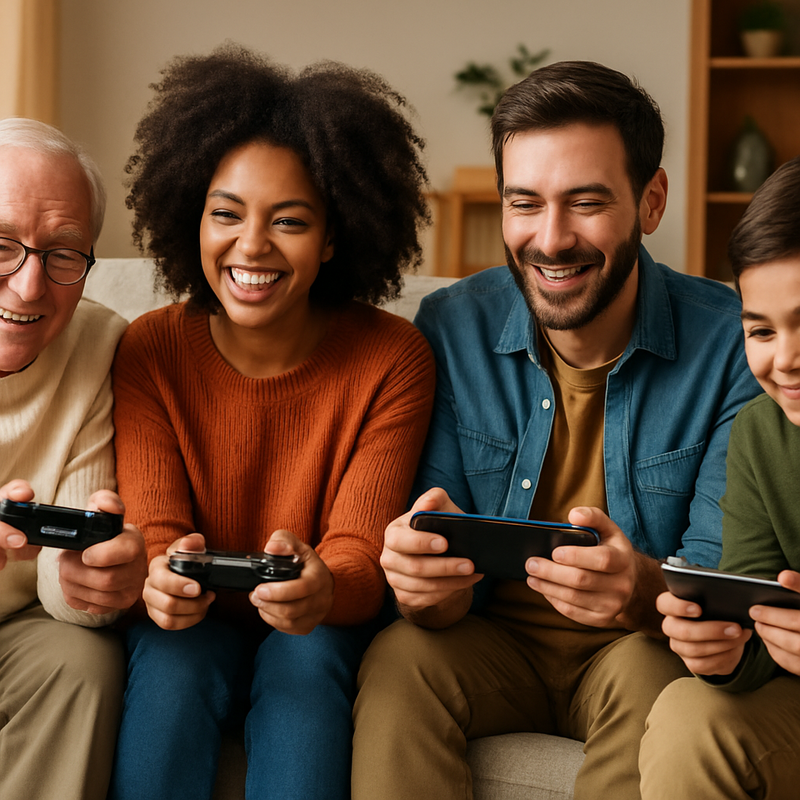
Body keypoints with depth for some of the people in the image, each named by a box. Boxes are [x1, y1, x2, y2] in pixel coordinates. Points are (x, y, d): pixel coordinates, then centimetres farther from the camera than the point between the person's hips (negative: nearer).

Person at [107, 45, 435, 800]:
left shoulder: (392, 360, -12)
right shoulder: (149, 352, -8)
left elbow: (361, 552, -17)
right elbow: (154, 530, -13)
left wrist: (324, 589, -43)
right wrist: (161, 580, -40)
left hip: (324, 626, -1)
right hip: (197, 623, 1)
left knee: (307, 660, -32)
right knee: (172, 660, -31)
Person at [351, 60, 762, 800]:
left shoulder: (729, 342, -13)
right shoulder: (451, 329, -7)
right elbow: (442, 605, -7)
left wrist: (643, 591, -40)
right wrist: (427, 584, -34)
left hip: (644, 644, -1)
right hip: (491, 638, 1)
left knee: (653, 673, -33)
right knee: (400, 658, -29)